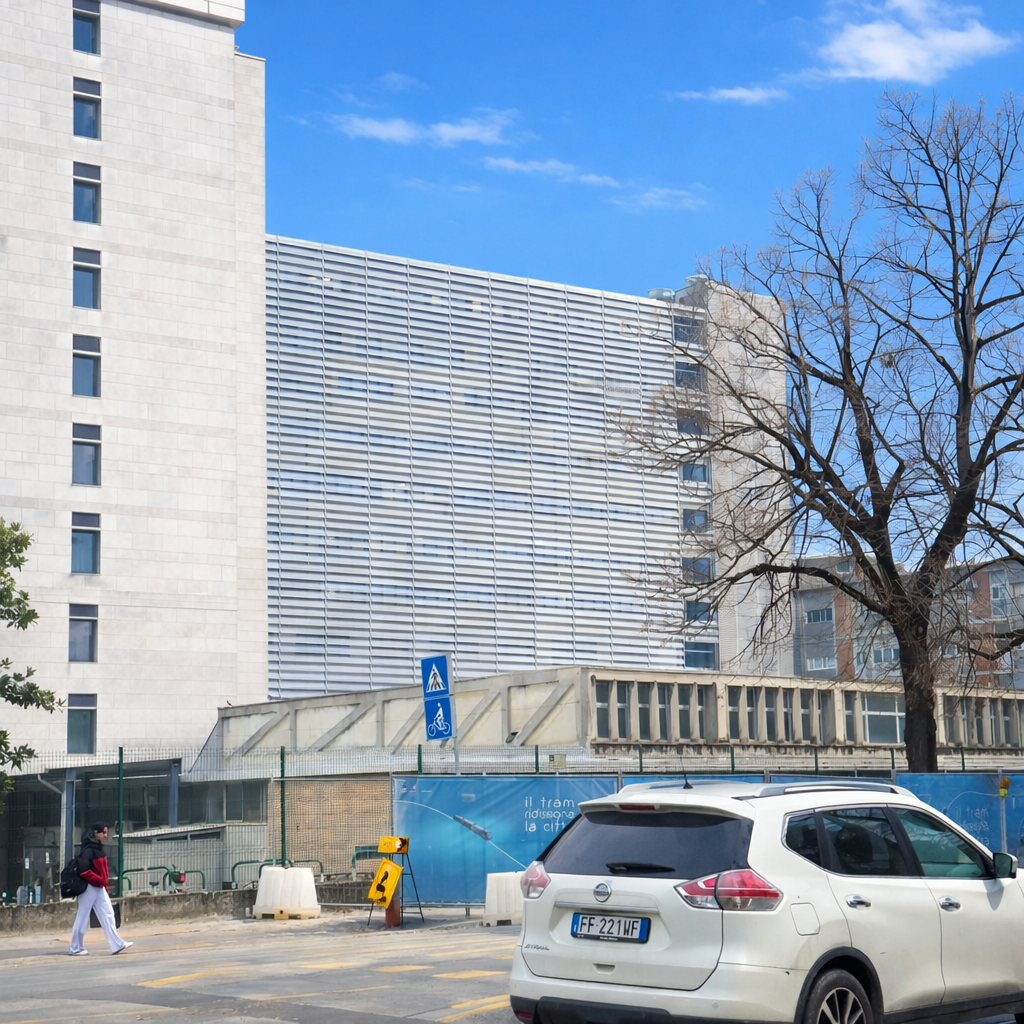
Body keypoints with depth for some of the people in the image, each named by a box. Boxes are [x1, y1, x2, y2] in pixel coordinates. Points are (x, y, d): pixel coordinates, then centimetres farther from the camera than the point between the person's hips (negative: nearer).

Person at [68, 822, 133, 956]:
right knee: (82, 918, 0)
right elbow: (83, 871, -23)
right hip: (89, 887, -9)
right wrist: (100, 880, -16)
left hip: (99, 887, 9)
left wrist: (104, 881, 8)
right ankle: (75, 948, 10)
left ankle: (117, 944, 3)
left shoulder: (100, 848, 10)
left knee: (108, 914, 4)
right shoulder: (88, 850, -17)